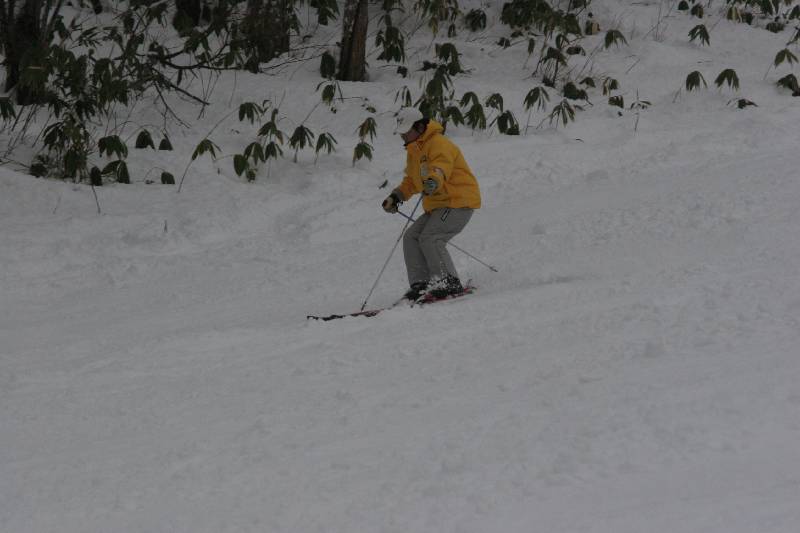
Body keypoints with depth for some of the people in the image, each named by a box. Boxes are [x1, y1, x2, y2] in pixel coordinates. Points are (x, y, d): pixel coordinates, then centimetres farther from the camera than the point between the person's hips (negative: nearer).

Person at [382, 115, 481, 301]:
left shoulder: (439, 144, -14)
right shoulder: (413, 151, 18)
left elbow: (441, 167, -33)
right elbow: (411, 181, 28)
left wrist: (434, 180, -54)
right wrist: (396, 196, 12)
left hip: (458, 201, -10)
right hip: (436, 207, 10)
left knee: (429, 238, -22)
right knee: (411, 237, -1)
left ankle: (449, 283, -19)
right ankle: (420, 284, -5)